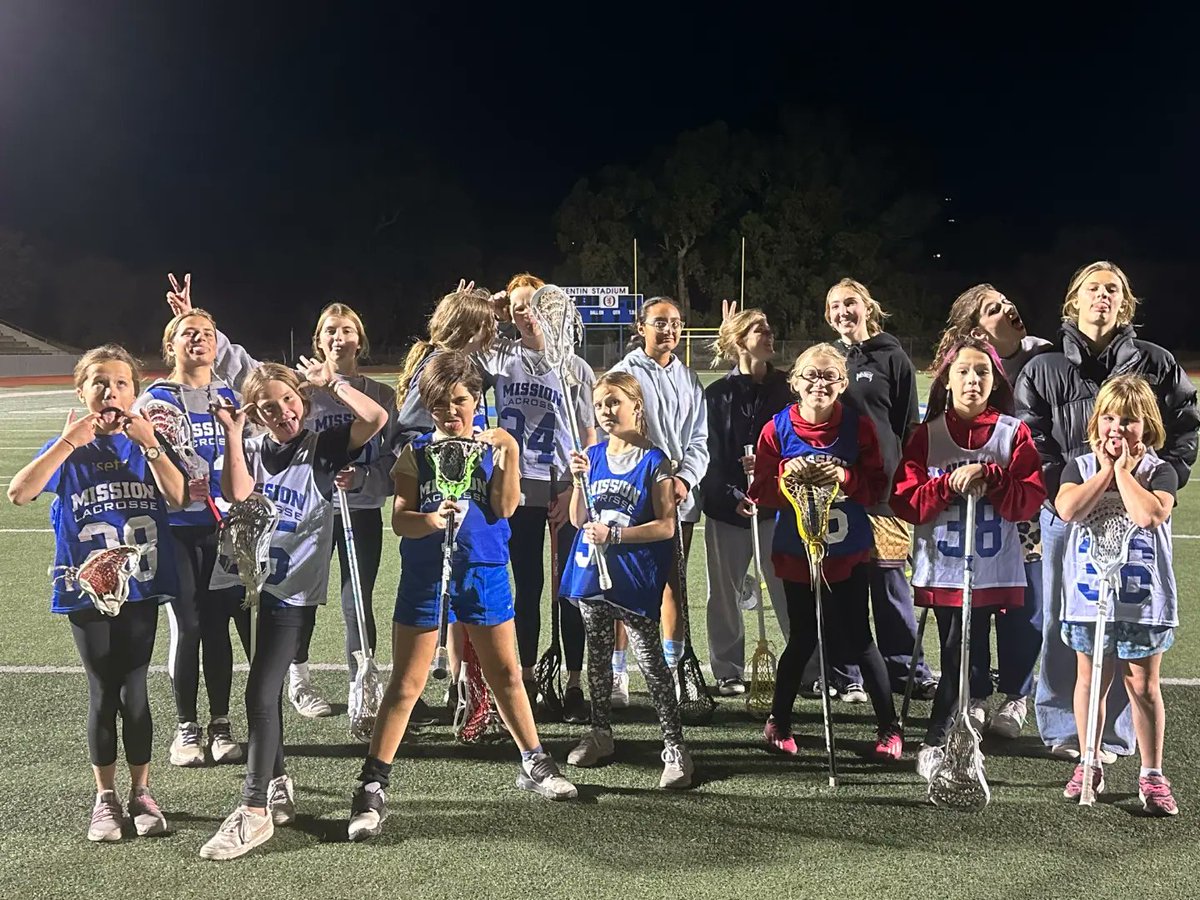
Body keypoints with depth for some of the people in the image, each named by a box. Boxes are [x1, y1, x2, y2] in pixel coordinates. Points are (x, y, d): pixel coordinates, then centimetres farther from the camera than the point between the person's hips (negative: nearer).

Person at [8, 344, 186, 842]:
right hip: (87, 589, 0)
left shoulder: (148, 443, 3)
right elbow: (19, 493, -16)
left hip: (140, 584, 0)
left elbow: (178, 497, -12)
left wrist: (149, 444, -21)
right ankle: (105, 798, 19)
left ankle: (141, 792, 17)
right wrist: (68, 443, -22)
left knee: (133, 691, 1)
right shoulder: (67, 448, 0)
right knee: (103, 693, 6)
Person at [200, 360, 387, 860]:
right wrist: (232, 432, -13)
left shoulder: (323, 446, 0)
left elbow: (377, 418, -14)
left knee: (260, 695, -10)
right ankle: (278, 784, 30)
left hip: (293, 590, -5)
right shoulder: (251, 449, 8)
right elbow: (237, 494, -12)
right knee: (266, 692, 15)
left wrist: (332, 382, -10)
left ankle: (255, 810, -5)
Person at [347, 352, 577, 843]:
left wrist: (509, 453, -20)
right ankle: (372, 787, 4)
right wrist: (430, 520, -29)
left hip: (485, 574, 2)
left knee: (507, 675, 14)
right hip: (425, 577, -1)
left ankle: (535, 765, 31)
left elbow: (505, 507, -11)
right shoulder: (416, 453, -2)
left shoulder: (494, 446, 1)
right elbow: (399, 519, -9)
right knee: (405, 684, -1)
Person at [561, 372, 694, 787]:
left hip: (634, 577, -5)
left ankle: (675, 746, -2)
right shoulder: (593, 456, 6)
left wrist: (615, 535, -19)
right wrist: (579, 480, -11)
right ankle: (600, 734, 30)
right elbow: (578, 520, 4)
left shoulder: (653, 461, -8)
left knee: (651, 662, -6)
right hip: (592, 571, 6)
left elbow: (665, 526, -12)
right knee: (597, 656, 16)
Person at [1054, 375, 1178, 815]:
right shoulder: (1080, 467, 2)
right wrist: (1106, 468, -13)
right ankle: (1089, 765, 26)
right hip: (1088, 595, 2)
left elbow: (1149, 515, -23)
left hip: (1143, 599, -2)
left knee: (1143, 686, 5)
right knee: (1090, 681, 12)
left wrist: (1123, 469, -14)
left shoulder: (1160, 472, -3)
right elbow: (1068, 509, -17)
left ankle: (1152, 774, 15)